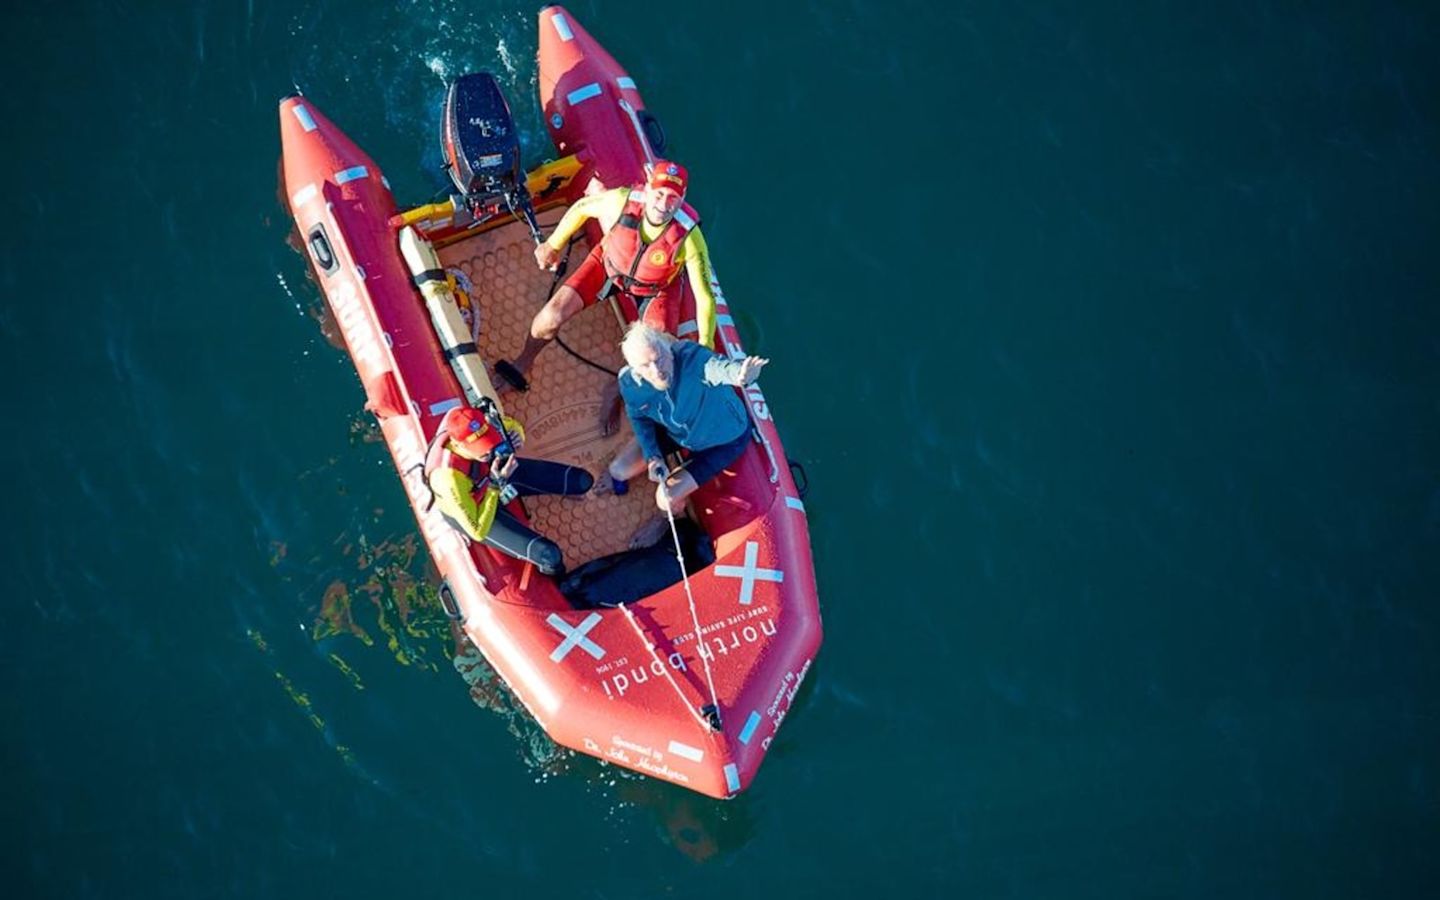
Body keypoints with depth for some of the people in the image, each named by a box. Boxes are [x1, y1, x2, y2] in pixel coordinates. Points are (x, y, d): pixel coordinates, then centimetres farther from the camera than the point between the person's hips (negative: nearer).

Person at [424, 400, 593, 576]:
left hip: (493, 471, 5)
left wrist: (516, 436, -31)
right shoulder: (451, 480, -46)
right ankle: (557, 582, 19)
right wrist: (496, 485, -38)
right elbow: (478, 532, -32)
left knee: (582, 481, 1)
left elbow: (512, 425, -6)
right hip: (470, 509, -5)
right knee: (549, 555, -19)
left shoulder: (482, 422, -32)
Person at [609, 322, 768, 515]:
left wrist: (739, 375, -90)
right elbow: (639, 418, -2)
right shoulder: (630, 383, -25)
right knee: (619, 470, 6)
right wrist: (652, 457, -12)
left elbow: (717, 367, -67)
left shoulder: (690, 357, -43)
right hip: (675, 432, 5)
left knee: (666, 498, -10)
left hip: (724, 440, -5)